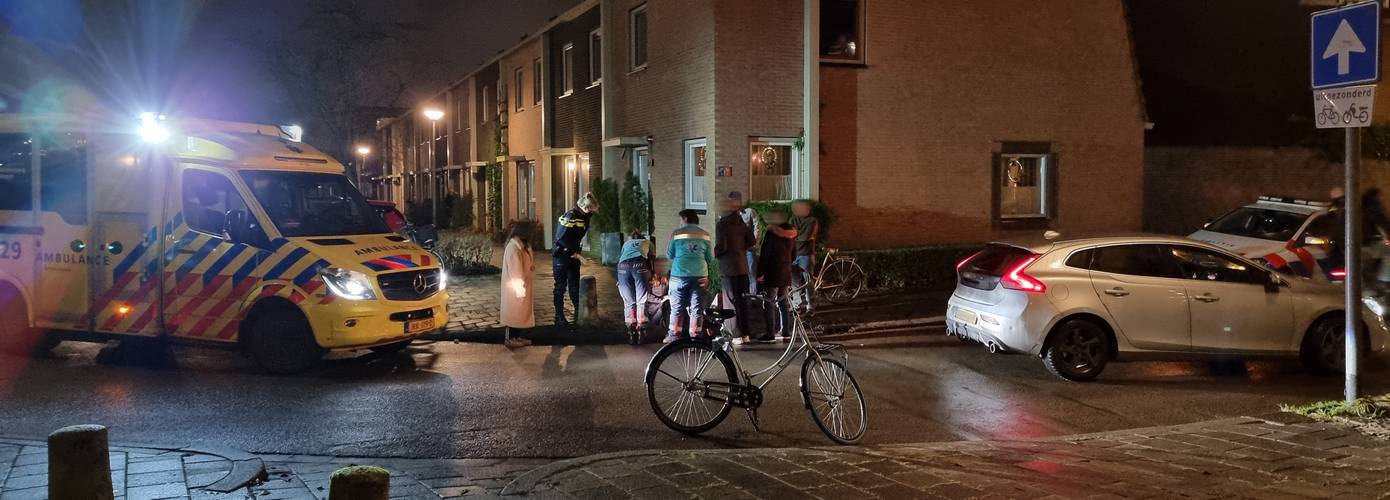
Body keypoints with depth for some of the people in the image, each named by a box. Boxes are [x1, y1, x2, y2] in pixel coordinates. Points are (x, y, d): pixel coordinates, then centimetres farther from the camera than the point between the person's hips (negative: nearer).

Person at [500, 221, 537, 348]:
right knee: (514, 312, -1)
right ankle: (509, 338, 8)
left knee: (520, 312, 15)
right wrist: (521, 288, -21)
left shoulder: (521, 246, 9)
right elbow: (515, 272, -23)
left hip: (522, 286, 9)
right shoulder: (513, 248, -22)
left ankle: (517, 336, 23)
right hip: (516, 287, -9)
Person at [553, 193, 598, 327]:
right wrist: (573, 252, -18)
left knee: (575, 286, 13)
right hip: (562, 256, -8)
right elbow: (561, 237, -24)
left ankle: (579, 315, 20)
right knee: (560, 287, 0)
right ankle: (559, 317, 6)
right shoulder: (570, 216, -19)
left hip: (573, 256, 8)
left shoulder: (584, 217, 7)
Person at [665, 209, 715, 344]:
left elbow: (669, 255, 6)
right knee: (696, 308, 5)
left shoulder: (676, 233, 0)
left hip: (679, 274, -1)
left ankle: (674, 336, 10)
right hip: (699, 275, 1)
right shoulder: (704, 234, 4)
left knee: (677, 307, 8)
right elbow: (711, 259, 7)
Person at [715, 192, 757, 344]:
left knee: (732, 301, -3)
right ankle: (745, 334, 15)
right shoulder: (742, 223, 8)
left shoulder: (721, 224, -11)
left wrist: (713, 254, 0)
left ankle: (737, 335, -5)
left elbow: (721, 246, -17)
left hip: (728, 268, -6)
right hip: (743, 266, 6)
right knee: (743, 300, 11)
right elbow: (751, 243, 9)